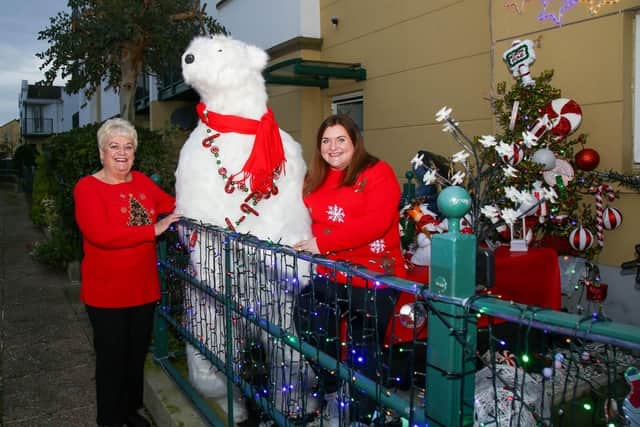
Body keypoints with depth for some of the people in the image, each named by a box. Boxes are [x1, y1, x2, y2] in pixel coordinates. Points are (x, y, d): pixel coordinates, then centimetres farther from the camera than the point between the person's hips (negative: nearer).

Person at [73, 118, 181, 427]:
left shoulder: (141, 181, 5)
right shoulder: (87, 187, -13)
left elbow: (173, 205, 16)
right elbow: (101, 234, -26)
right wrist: (153, 230, -23)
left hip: (144, 289, 6)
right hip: (106, 294, -5)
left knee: (137, 354, 21)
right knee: (112, 359, 10)